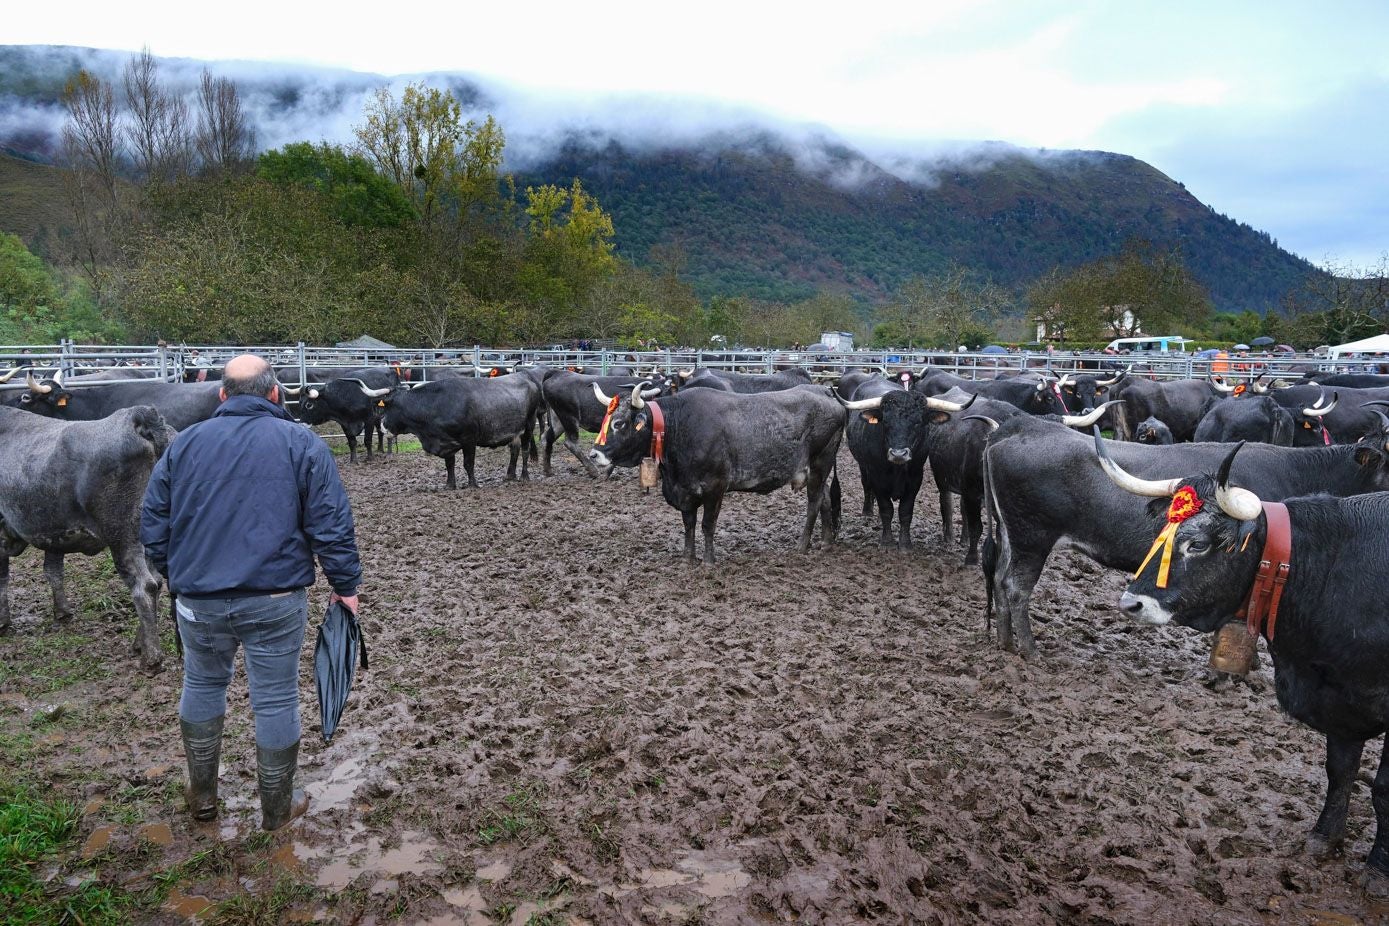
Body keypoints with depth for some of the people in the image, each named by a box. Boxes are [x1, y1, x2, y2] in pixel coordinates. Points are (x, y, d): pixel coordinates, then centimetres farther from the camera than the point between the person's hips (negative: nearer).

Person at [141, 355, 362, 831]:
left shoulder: (184, 444, 6)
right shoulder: (302, 444, -3)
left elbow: (152, 527, 10)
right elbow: (332, 526, -7)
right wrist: (345, 585, 2)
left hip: (198, 597, 3)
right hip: (275, 598, -3)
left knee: (202, 685, 24)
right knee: (276, 699, 8)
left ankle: (202, 796, 35)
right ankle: (277, 809, 22)